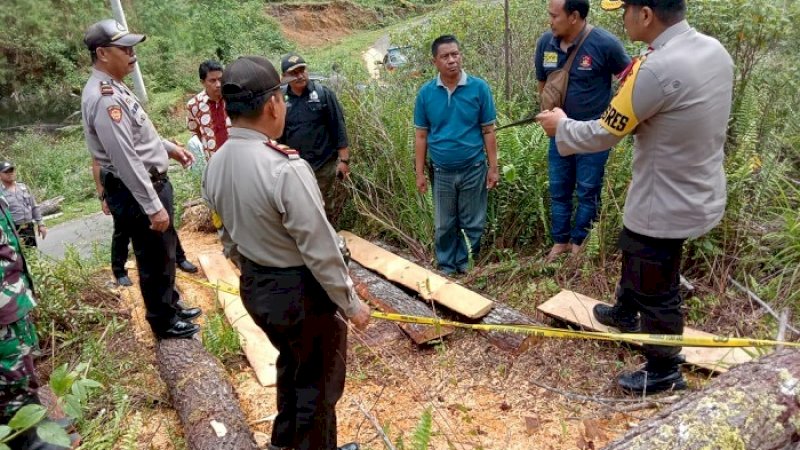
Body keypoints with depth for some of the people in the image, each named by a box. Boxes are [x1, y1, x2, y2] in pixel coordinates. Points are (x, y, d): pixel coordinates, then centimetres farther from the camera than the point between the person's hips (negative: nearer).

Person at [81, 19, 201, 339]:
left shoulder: (113, 87, 10)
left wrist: (169, 147, 22)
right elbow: (125, 159, -27)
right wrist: (153, 207, -27)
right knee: (155, 260, 5)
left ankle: (172, 306, 42)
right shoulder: (103, 97, -23)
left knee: (164, 253, 23)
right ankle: (164, 323, 23)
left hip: (150, 182, 10)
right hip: (135, 191, -10)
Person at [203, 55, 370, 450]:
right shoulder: (285, 169, -29)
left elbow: (229, 239, 8)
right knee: (317, 380, 16)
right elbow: (321, 250, -24)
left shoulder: (216, 165, -3)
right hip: (302, 291, -8)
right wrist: (351, 304, -12)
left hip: (255, 288, 8)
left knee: (292, 362, 31)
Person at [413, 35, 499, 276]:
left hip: (474, 169, -1)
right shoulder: (426, 92, -4)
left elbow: (488, 131, -3)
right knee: (445, 226, 14)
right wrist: (420, 173, 1)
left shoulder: (479, 87, -8)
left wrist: (493, 168, -3)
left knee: (473, 224, 11)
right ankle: (447, 269, 31)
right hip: (441, 171, 1)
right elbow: (421, 136, 2)